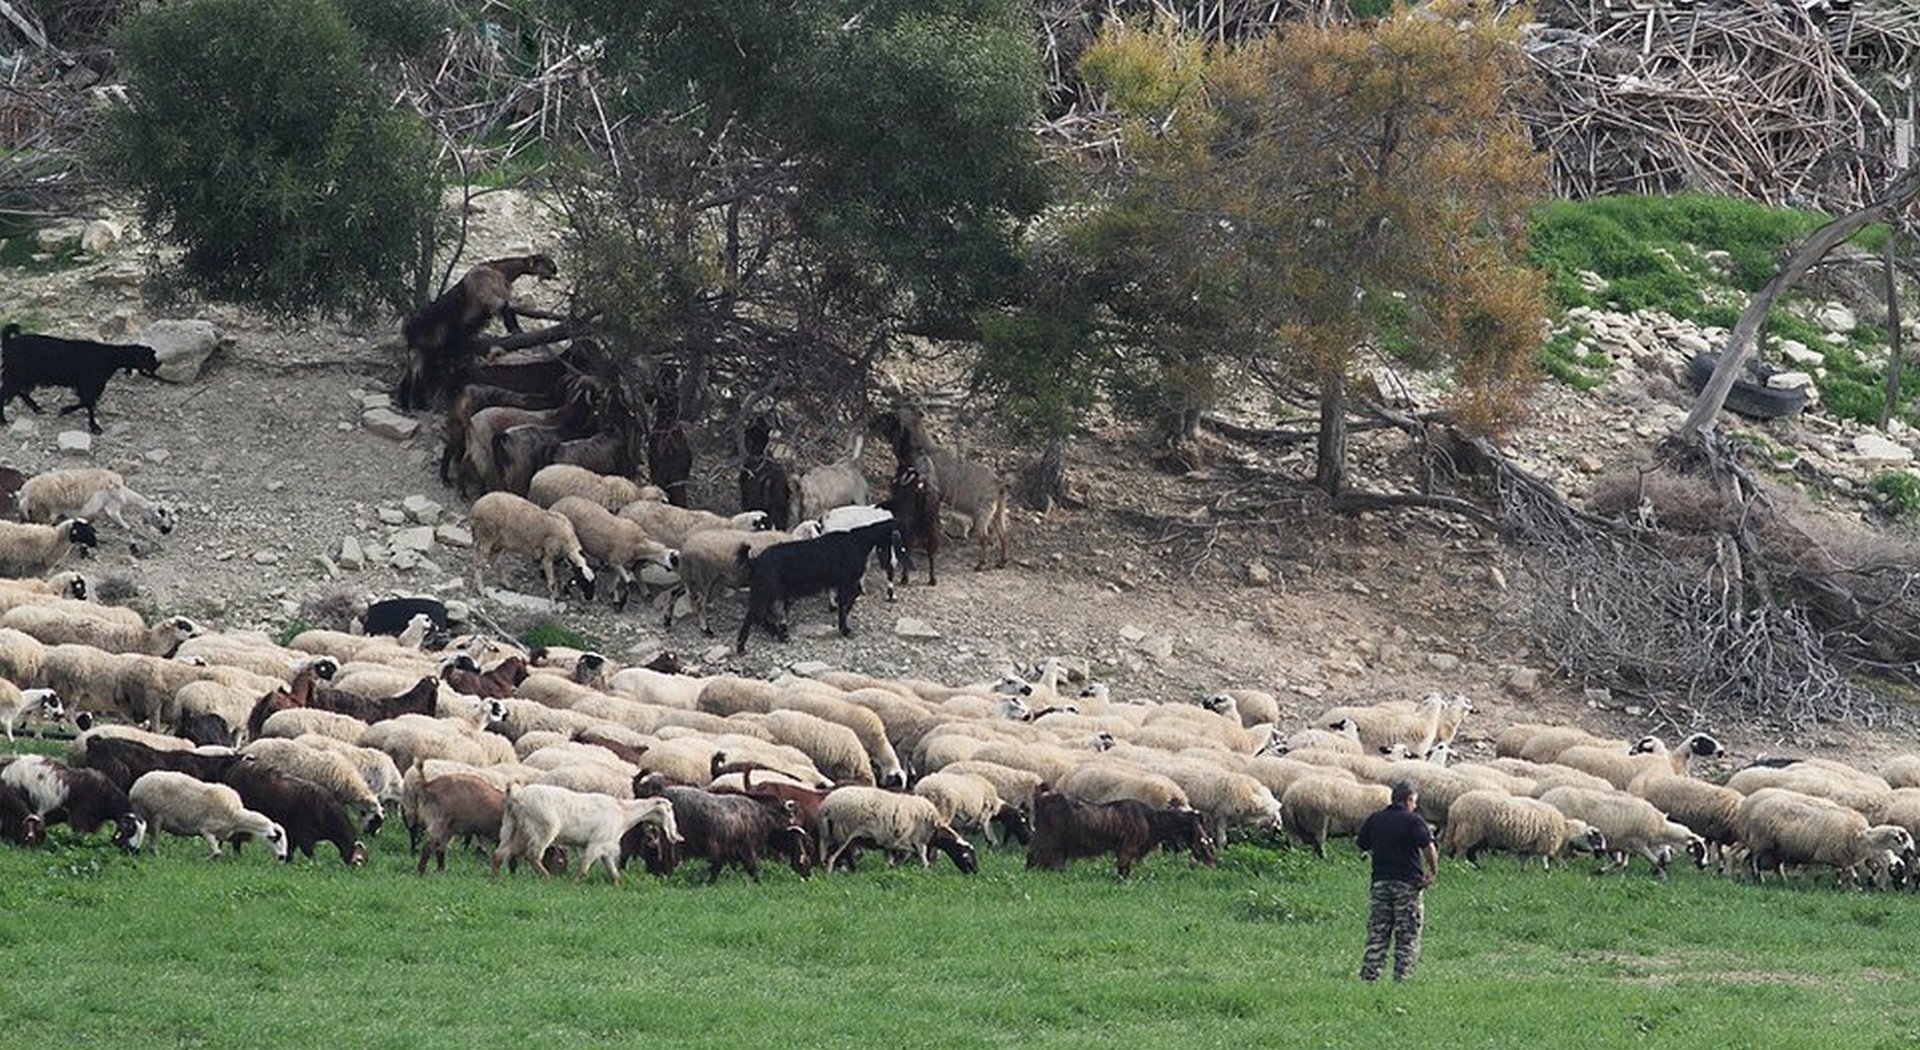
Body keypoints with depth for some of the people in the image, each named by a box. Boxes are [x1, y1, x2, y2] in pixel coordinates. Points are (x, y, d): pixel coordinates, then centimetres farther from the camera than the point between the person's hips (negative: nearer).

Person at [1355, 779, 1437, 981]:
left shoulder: (1374, 820, 8)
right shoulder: (1412, 820, -8)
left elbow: (1363, 845, 15)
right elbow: (1428, 848, -18)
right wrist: (1433, 872, -5)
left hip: (1380, 882, 4)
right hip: (1408, 882, -4)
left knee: (1376, 934, 9)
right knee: (1407, 938, 2)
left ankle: (1369, 975, 4)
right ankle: (1402, 978, -2)